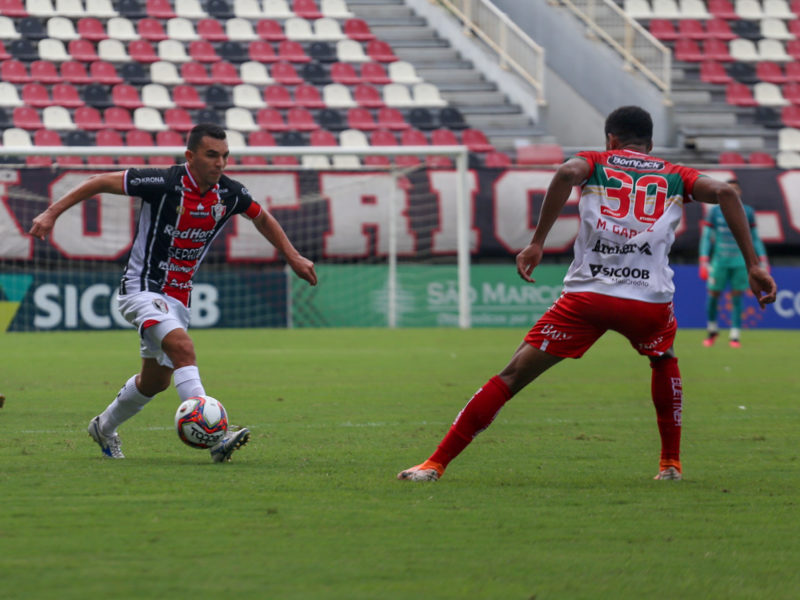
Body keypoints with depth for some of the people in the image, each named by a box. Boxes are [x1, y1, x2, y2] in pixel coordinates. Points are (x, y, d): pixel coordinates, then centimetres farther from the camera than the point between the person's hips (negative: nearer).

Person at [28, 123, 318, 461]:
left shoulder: (230, 194, -5)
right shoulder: (165, 183, -22)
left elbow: (262, 218, 18)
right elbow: (101, 182, -14)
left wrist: (293, 257, 17)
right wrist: (52, 214, -17)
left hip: (178, 297, 7)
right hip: (142, 289, -7)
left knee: (156, 380, 18)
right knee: (182, 347, -31)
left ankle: (104, 428, 44)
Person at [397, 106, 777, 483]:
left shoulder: (596, 163, 18)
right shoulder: (675, 177, 22)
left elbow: (567, 172, -6)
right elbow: (724, 192, 5)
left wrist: (537, 243, -8)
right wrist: (753, 265, 3)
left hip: (587, 293, -1)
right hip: (651, 297, 1)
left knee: (511, 378, 4)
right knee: (664, 361, 36)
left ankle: (436, 464, -2)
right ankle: (671, 463, 32)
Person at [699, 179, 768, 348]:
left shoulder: (748, 212, 8)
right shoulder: (714, 212, 4)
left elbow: (755, 238, 14)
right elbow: (706, 237, 3)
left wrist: (763, 259, 7)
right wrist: (704, 261, -5)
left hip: (741, 262, 1)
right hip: (720, 261, 0)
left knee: (737, 297, -4)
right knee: (713, 296, -1)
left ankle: (734, 336, 0)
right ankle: (712, 331, 21)